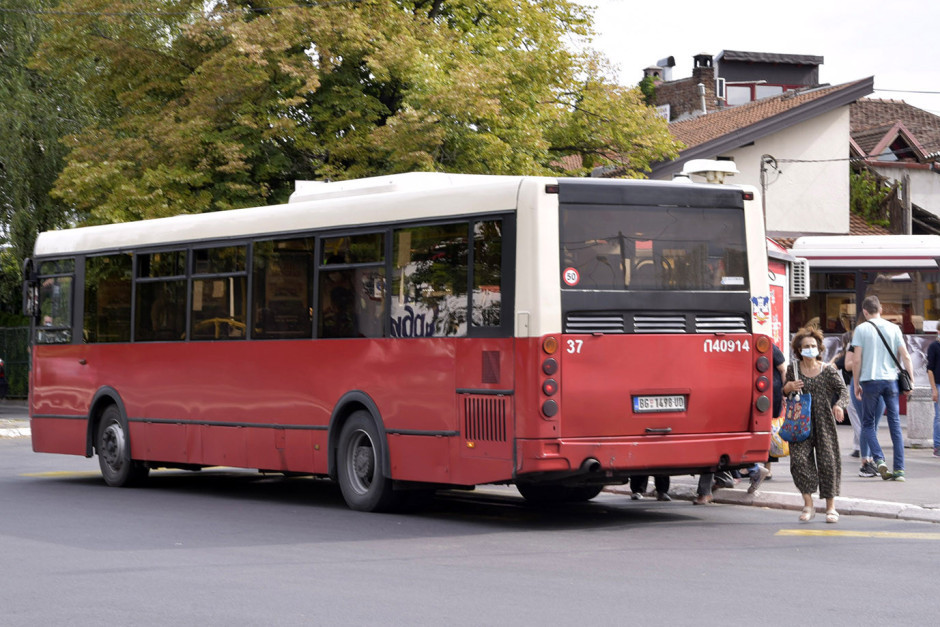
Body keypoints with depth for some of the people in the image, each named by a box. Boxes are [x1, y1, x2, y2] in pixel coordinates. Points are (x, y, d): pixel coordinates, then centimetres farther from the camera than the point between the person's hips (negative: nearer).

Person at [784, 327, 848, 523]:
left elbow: (843, 390, -7)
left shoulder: (828, 370, -1)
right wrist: (788, 388, -6)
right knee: (799, 458, -12)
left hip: (824, 422, -1)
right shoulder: (793, 369, 6)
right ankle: (808, 505, -1)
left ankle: (831, 507, 10)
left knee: (827, 461, -2)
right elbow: (785, 393, 18)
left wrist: (839, 405, -28)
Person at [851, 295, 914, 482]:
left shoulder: (861, 329, 0)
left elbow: (857, 360, -4)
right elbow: (905, 357, 3)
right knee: (895, 425, 5)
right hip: (891, 380, 2)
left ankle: (879, 460, -11)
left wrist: (856, 384, 5)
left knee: (868, 424, 9)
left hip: (870, 381, -2)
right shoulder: (893, 328, 7)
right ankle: (899, 469, 1)